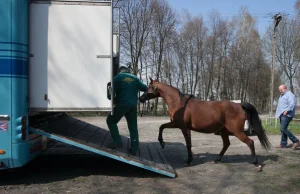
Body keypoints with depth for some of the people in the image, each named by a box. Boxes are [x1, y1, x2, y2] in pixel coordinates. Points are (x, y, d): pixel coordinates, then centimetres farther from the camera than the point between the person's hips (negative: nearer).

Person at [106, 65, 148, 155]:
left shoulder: (117, 78, 1)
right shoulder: (135, 78, 13)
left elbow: (112, 91, -7)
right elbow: (145, 88, 10)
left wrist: (113, 100, 8)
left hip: (122, 104, -4)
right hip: (133, 105, 4)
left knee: (111, 120, 12)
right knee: (133, 127, 11)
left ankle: (117, 141, -1)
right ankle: (134, 149, 10)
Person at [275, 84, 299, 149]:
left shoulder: (289, 95, -9)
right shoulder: (281, 96, 21)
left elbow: (292, 104, -22)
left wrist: (287, 110, -30)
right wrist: (278, 114, 19)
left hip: (286, 115, -10)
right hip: (282, 115, 10)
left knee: (283, 128, -16)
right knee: (283, 129, 9)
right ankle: (283, 144, 13)